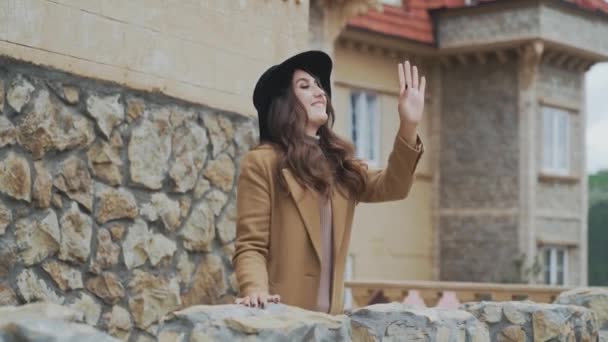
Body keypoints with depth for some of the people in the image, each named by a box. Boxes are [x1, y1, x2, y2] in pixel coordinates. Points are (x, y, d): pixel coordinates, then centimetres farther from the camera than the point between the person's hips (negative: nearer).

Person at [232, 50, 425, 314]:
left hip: (329, 313, 5)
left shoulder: (338, 162, 13)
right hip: (282, 314, -5)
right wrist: (255, 290, -27)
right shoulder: (262, 162, -3)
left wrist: (408, 127, -14)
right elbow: (250, 246, -8)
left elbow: (390, 187, -1)